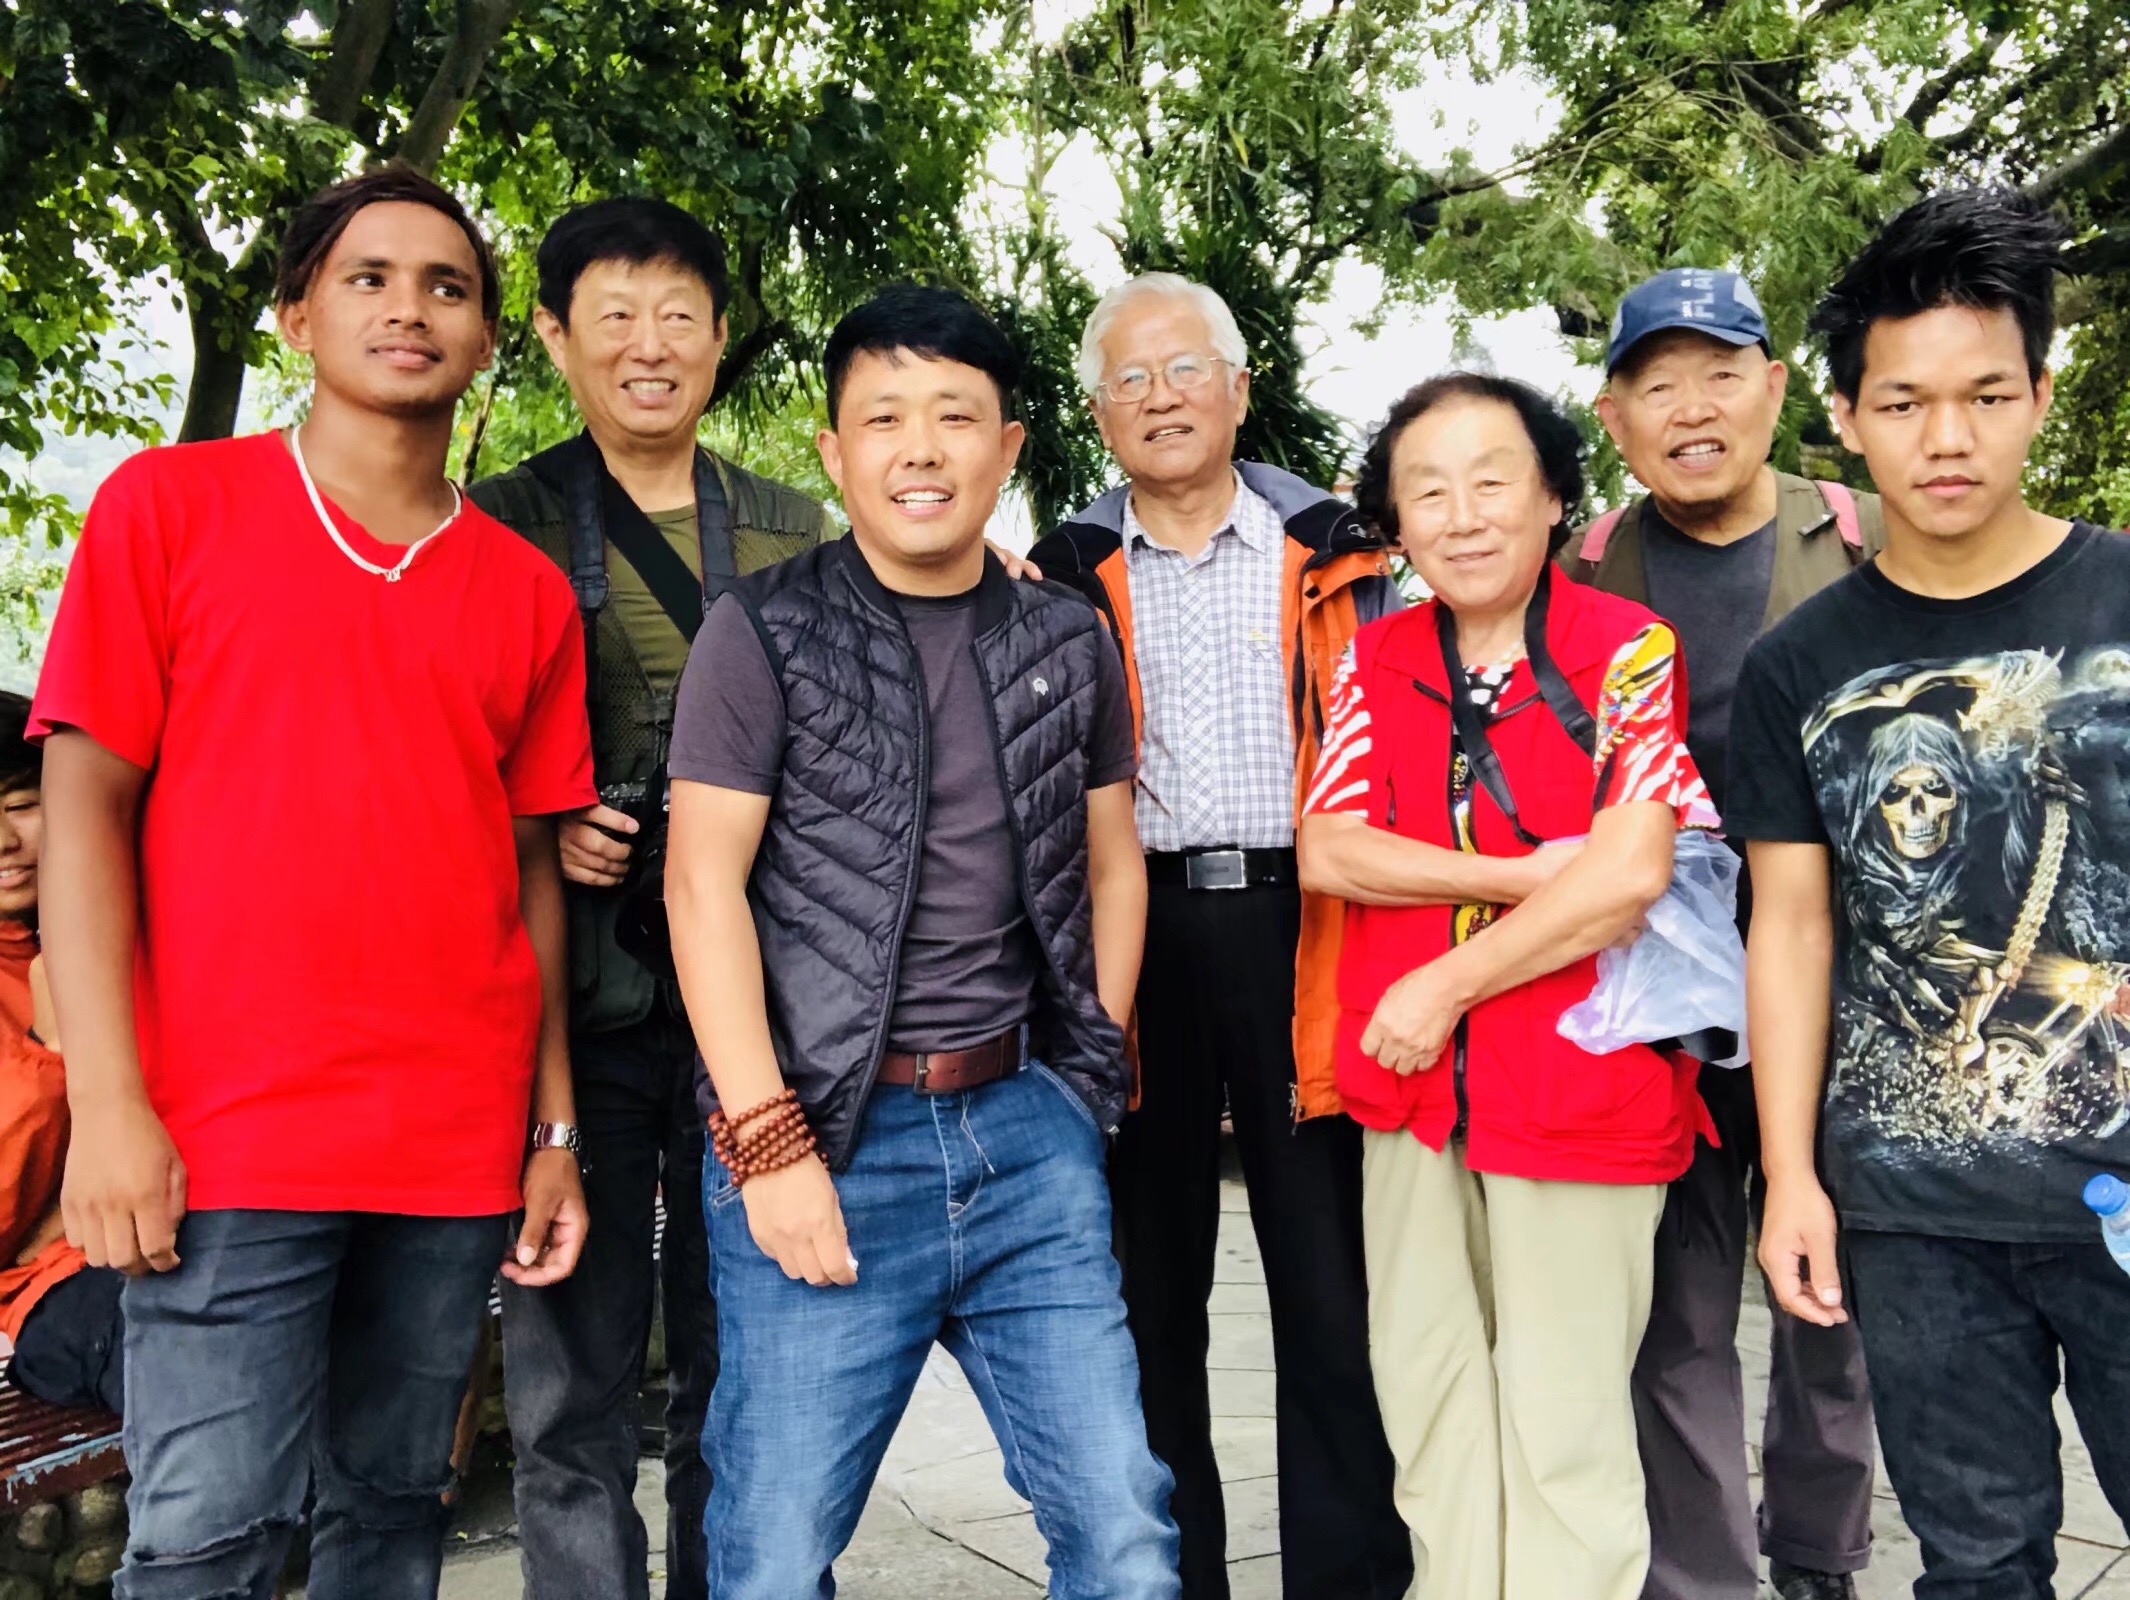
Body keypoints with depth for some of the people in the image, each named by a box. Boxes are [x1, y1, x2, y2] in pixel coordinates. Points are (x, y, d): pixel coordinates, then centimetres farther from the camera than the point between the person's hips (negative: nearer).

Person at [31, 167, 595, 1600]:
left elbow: (535, 869, 11)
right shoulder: (169, 504, 3)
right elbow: (86, 803, -1)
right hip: (228, 1139, -3)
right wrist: (110, 1105, -8)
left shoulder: (528, 592, 10)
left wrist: (556, 1133, 7)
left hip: (457, 1150, 3)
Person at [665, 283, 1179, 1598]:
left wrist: (1094, 1070, 8)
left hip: (1029, 1136, 4)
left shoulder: (1070, 643, 9)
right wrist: (769, 1141, -12)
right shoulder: (767, 633, -3)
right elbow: (705, 883, -7)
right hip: (827, 1138, -3)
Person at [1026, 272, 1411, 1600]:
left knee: (1331, 1279, 4)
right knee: (1151, 1288, 10)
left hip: (1298, 925, -1)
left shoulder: (1333, 555, 8)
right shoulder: (1066, 581, 10)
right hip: (1132, 940, 1)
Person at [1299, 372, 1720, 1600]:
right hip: (1412, 1083, 5)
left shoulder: (1629, 651, -8)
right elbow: (1327, 853, -2)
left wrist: (1446, 984, -12)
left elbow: (1630, 874, -16)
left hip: (1581, 1084, -5)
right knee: (1427, 1385, 16)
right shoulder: (1377, 661, 7)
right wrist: (1524, 872, -13)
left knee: (1562, 1409, 5)